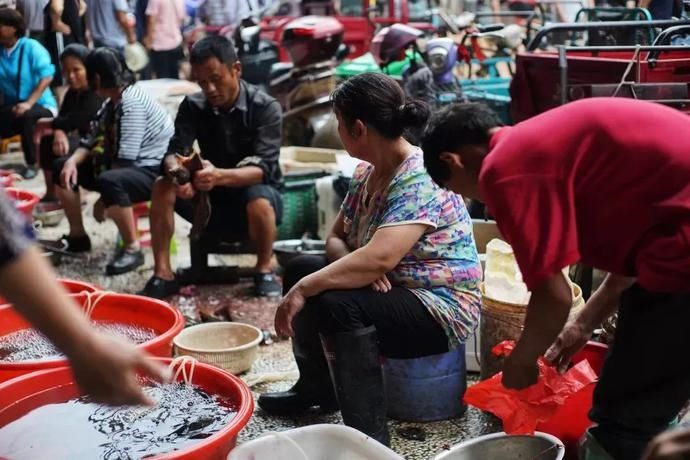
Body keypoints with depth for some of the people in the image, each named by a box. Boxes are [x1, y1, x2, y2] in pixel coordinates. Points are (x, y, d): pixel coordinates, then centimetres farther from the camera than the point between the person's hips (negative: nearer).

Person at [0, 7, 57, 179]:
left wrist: (29, 103, -24)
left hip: (40, 105, -4)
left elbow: (47, 77, -16)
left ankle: (31, 164, -17)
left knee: (27, 117, -37)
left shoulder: (31, 47, -9)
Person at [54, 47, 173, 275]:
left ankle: (132, 248, -23)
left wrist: (103, 200, -19)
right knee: (62, 167, 9)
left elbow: (126, 158, -25)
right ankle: (78, 236, 15)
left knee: (109, 182, -40)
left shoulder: (132, 101, -20)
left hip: (153, 171, -10)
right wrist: (72, 161, -13)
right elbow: (92, 139, 9)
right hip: (124, 168, 10)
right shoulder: (112, 102, 11)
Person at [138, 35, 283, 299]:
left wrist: (220, 176, -48)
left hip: (253, 193, -3)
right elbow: (174, 151, -15)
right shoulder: (193, 106, -5)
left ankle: (264, 271, -12)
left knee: (259, 201, -38)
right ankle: (163, 274, -16)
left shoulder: (266, 108, -17)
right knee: (163, 187, -21)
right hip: (211, 199, 4)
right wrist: (176, 172, -41)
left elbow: (263, 168, -28)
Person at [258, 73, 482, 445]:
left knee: (338, 304, -32)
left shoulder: (420, 181, -25)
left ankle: (368, 437, -24)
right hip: (392, 290, 10)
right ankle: (316, 387, 21)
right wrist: (357, 269, -17)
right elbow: (336, 238, 6)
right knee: (300, 268, 8)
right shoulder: (367, 172, 4)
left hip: (440, 309, -10)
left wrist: (303, 290, -32)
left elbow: (379, 259, -36)